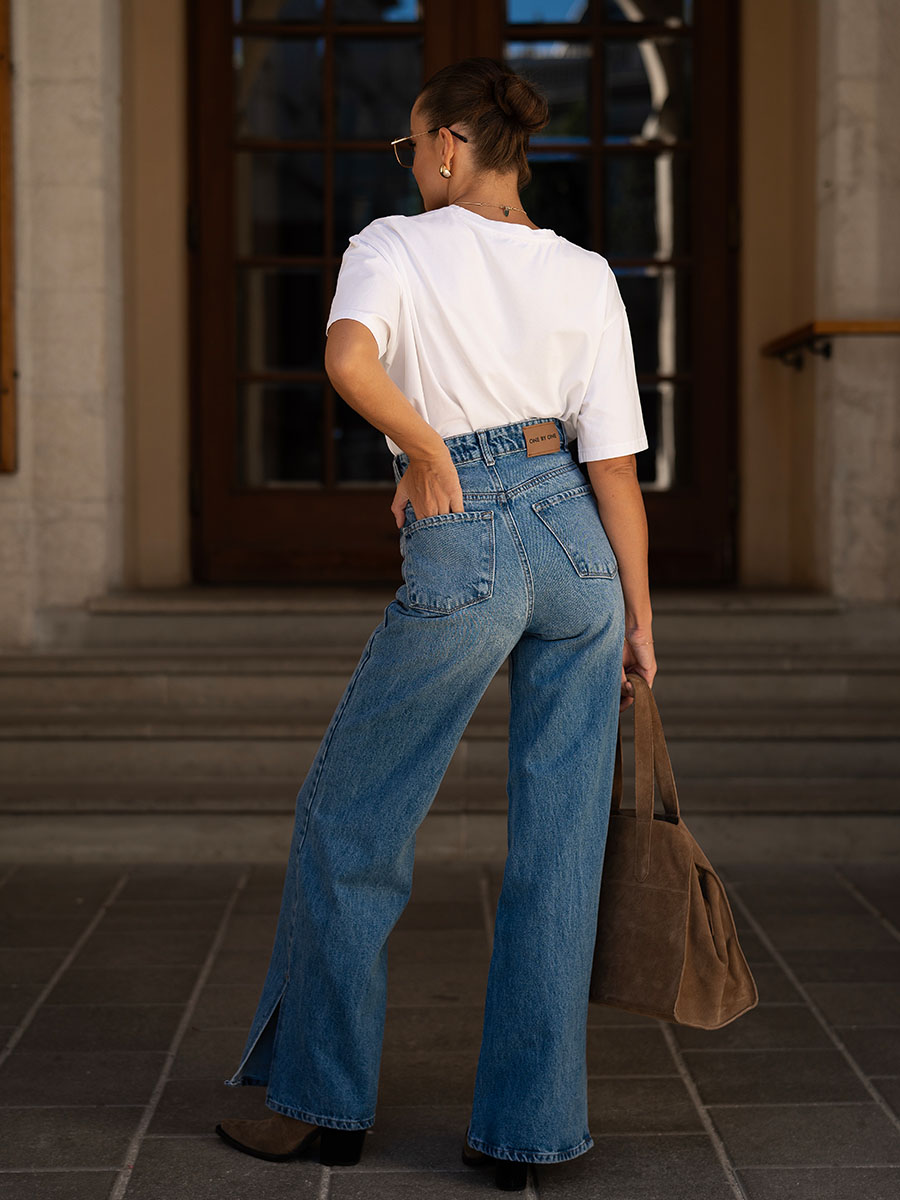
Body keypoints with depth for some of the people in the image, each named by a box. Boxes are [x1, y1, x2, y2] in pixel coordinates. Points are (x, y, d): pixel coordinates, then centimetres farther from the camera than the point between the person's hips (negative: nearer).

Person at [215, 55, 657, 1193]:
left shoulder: (395, 246, -3)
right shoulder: (587, 278, 7)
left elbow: (348, 356, -25)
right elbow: (613, 461, 3)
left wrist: (428, 455, -10)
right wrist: (639, 612, 9)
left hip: (461, 558, -4)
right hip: (578, 547, 4)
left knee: (348, 818, 12)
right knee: (558, 841, 9)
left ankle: (319, 1099, 22)